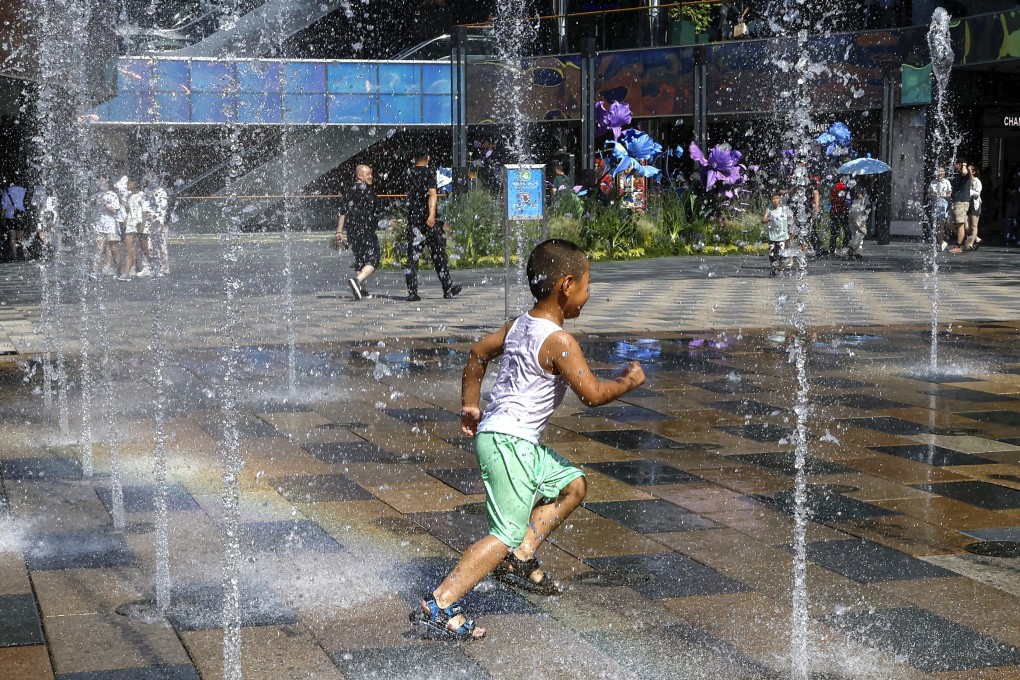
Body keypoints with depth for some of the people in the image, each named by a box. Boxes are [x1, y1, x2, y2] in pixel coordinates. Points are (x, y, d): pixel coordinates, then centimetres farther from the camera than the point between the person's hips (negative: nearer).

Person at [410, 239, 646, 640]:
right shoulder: (559, 342, -16)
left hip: (518, 443, 10)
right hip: (507, 442, -10)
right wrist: (629, 381, -1)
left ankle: (520, 559, 18)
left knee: (572, 485, 22)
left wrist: (470, 406, 30)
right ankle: (438, 607, -17)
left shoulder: (519, 325, 11)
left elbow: (478, 354, 23)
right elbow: (593, 394, -19)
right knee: (506, 534, -13)